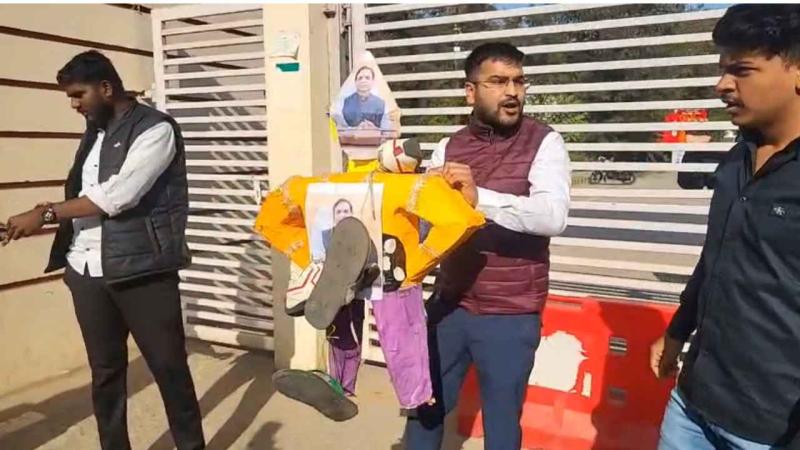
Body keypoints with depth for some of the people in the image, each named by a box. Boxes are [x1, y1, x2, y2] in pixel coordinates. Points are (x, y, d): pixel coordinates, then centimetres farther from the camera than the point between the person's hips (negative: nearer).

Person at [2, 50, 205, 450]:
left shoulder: (156, 129, -8)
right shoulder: (94, 133, 17)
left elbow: (117, 196, -18)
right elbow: (81, 197, 16)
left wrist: (46, 213, -12)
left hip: (141, 269, -6)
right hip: (88, 271, 7)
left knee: (168, 366, 5)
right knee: (105, 371, 13)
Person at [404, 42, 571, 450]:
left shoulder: (544, 143, -9)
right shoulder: (448, 148, 3)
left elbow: (554, 216, -24)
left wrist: (480, 197, -35)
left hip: (510, 314, -3)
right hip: (449, 303, 4)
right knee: (425, 403, 20)